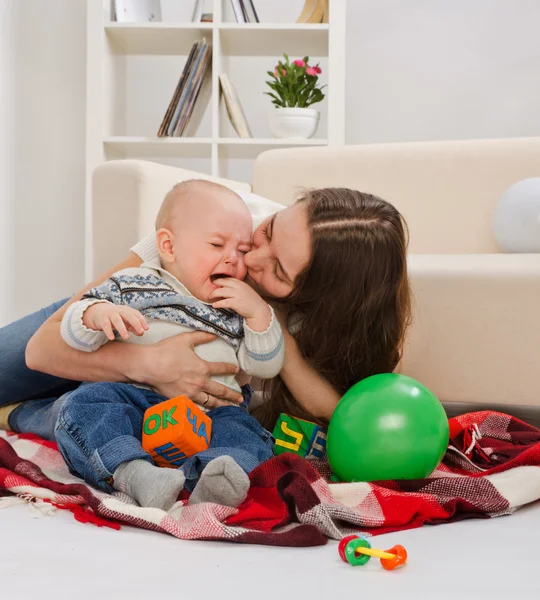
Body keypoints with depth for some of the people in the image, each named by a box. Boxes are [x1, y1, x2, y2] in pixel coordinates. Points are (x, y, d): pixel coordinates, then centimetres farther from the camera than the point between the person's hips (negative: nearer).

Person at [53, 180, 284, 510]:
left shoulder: (240, 310, 22)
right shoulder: (133, 285, 13)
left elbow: (267, 366, 14)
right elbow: (74, 329, 7)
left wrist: (260, 312, 1)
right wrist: (98, 314, -16)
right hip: (132, 399, -1)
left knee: (250, 438, -26)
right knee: (86, 402, -29)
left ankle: (209, 481, -55)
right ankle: (133, 472, -49)